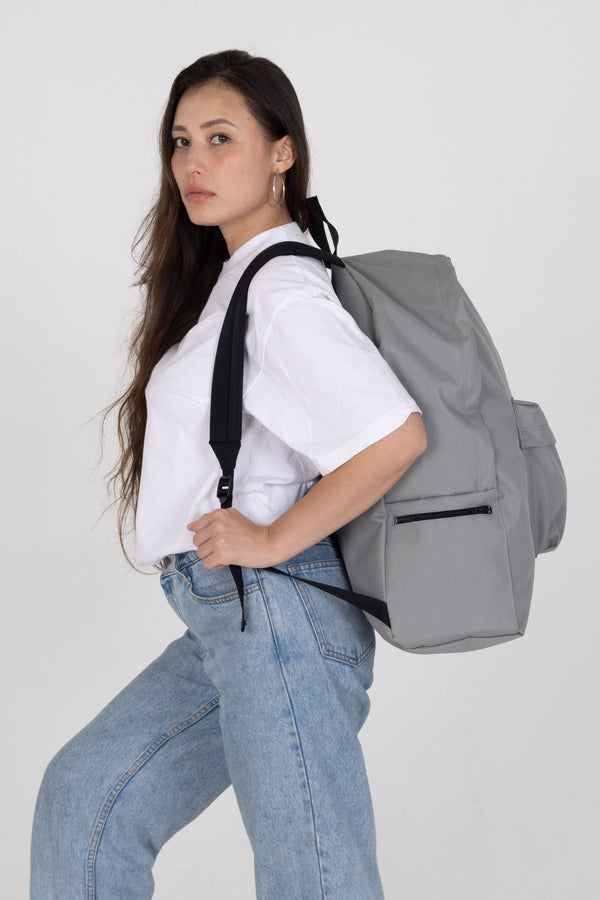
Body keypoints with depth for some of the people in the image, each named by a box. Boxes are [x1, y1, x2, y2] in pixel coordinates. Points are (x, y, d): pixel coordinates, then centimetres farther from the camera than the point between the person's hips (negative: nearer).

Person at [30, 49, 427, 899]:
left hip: (277, 613, -10)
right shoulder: (225, 278, 15)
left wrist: (271, 540, -18)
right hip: (228, 619, 10)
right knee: (84, 795, 16)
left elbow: (396, 435, -26)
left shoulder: (282, 291, -15)